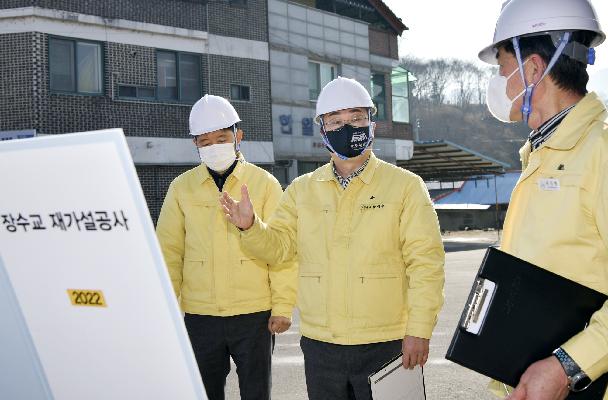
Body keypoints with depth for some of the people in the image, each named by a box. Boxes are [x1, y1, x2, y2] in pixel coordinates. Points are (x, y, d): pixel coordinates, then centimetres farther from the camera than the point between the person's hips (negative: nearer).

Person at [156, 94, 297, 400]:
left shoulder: (264, 183, 0)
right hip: (199, 315, 2)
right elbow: (169, 251, 6)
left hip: (254, 314, -1)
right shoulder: (182, 187, 5)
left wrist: (282, 307, -6)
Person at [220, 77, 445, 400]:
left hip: (385, 344, -3)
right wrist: (250, 227, -13)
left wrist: (419, 330, -11)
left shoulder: (405, 185, -3)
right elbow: (278, 246, 7)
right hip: (319, 345, 3)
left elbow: (425, 262, -6)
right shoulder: (301, 189, 8)